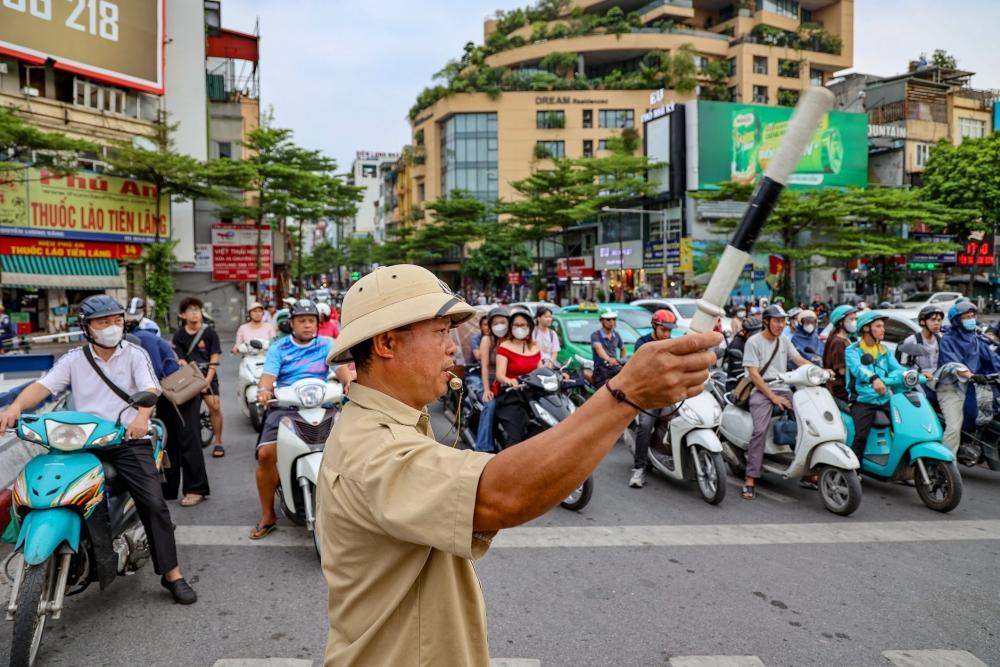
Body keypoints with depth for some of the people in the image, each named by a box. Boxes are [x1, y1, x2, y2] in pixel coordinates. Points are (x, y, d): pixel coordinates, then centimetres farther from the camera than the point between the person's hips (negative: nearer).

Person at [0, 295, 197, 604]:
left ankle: (171, 573, -2)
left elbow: (150, 389, -12)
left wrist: (141, 417, -33)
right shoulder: (73, 359, 10)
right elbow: (43, 385, -2)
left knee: (154, 503, -11)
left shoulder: (135, 354, 2)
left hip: (129, 440, -3)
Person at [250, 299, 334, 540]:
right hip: (284, 407, 0)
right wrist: (264, 389, -26)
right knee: (266, 454, -20)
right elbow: (268, 375, -2)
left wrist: (348, 380, -29)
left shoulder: (327, 345, 10)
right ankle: (267, 515, -1)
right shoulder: (278, 348, 12)